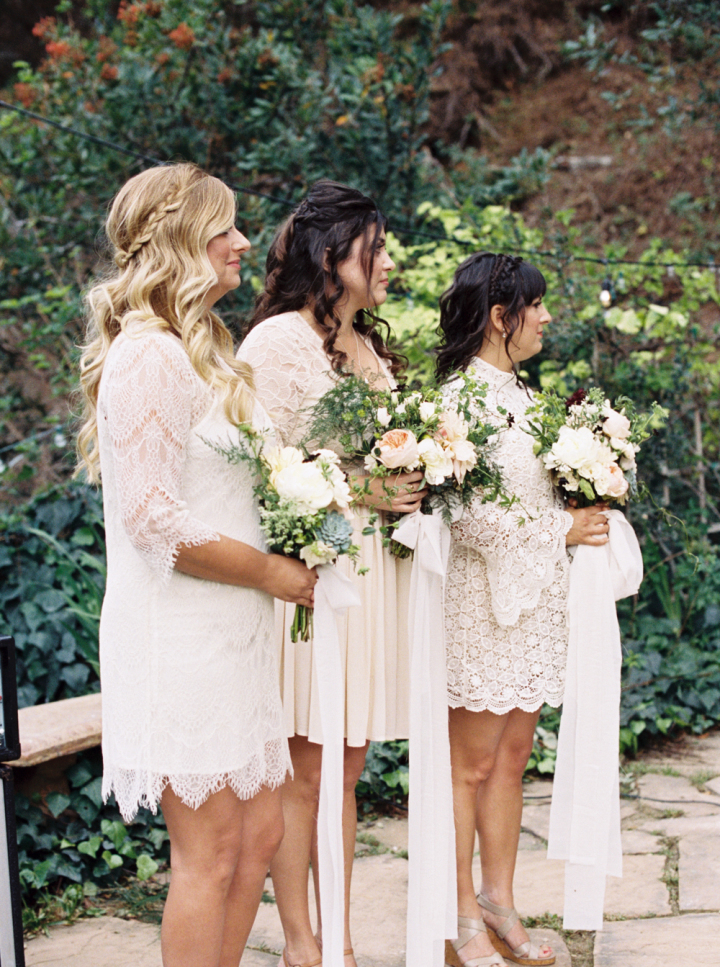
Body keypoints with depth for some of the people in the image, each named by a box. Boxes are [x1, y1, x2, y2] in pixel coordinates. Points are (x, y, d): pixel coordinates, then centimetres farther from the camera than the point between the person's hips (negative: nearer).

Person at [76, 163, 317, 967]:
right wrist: (275, 573, -11)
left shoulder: (200, 351, 16)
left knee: (259, 834, 13)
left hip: (229, 630, 10)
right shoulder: (148, 356, -15)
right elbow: (155, 519, -21)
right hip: (177, 635, -10)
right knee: (210, 852, -1)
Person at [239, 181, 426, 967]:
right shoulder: (277, 341, -8)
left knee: (347, 765, 12)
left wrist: (410, 485, 7)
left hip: (372, 569, 8)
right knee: (302, 770, 0)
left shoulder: (373, 348, 17)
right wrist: (355, 490, -19)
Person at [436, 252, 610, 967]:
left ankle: (499, 902, 24)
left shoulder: (515, 392, 14)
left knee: (511, 757, 14)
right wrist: (562, 529, -12)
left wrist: (585, 503, 2)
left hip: (532, 600, 9)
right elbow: (474, 518, -21)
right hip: (485, 599, -9)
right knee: (472, 764, 1)